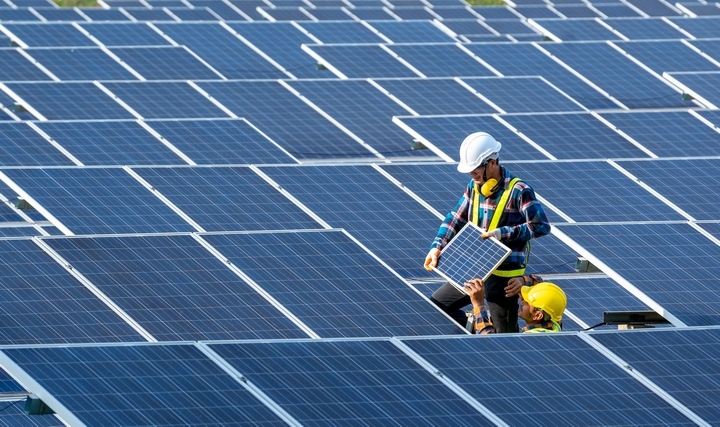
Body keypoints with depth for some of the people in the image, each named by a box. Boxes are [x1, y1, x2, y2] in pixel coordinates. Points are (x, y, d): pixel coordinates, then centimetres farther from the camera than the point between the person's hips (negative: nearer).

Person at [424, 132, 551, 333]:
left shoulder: (518, 191, -16)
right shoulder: (474, 187, 6)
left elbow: (541, 226, -18)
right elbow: (456, 218, 13)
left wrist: (504, 233, -24)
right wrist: (437, 246, -1)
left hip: (504, 276, -8)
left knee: (505, 335, -3)